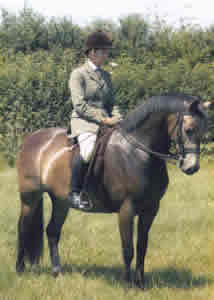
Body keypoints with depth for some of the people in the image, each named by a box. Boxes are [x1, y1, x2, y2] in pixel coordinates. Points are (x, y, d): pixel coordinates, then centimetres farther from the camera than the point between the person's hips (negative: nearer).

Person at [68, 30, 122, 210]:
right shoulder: (78, 74, -1)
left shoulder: (106, 76, 20)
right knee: (89, 149, -37)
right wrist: (104, 119, -15)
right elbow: (80, 105, -10)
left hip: (105, 123, 7)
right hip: (84, 122, -7)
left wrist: (117, 118, 1)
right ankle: (74, 193, -25)